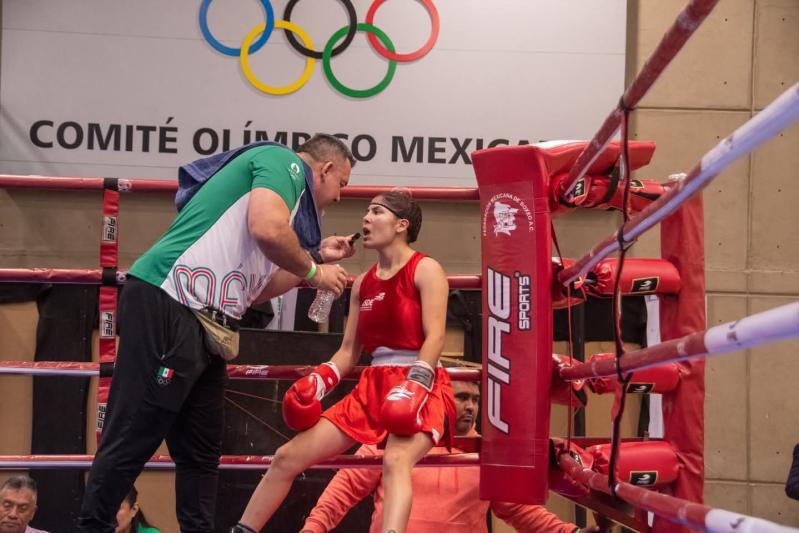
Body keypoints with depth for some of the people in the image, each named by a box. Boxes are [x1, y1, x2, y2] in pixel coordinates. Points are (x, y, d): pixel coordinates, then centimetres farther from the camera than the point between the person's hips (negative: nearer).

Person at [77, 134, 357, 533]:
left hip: (202, 325, 10)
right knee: (132, 439, -7)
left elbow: (256, 289, 27)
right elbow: (267, 229, -21)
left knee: (201, 452, 12)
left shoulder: (288, 182, 27)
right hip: (166, 304, -10)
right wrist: (313, 271, -4)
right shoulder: (283, 160, 0)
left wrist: (317, 257, 29)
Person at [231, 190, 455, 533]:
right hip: (373, 385, 7)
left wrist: (416, 384, -28)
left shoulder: (425, 270, -3)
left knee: (396, 461, -38)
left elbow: (434, 337, -14)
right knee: (288, 457, 3)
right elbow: (349, 350, 17)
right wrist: (319, 382, -1)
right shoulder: (363, 283, 16)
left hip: (420, 389, -7)